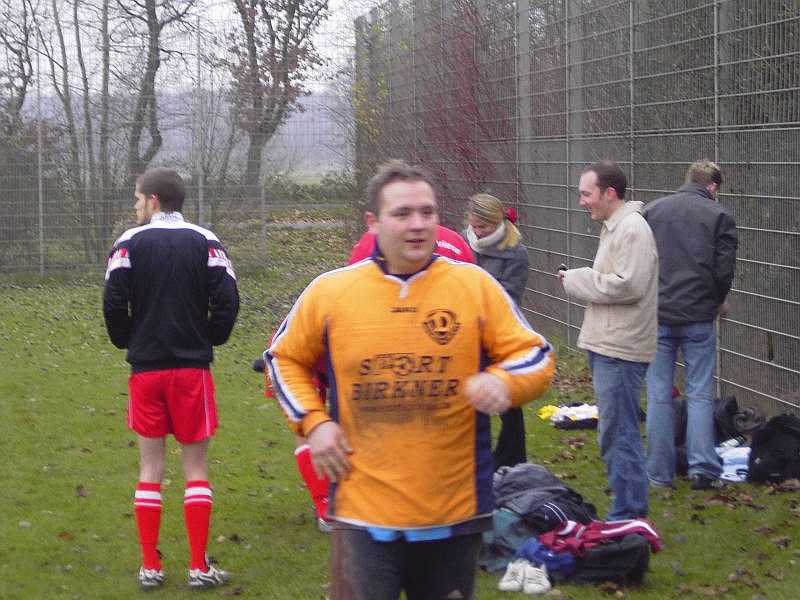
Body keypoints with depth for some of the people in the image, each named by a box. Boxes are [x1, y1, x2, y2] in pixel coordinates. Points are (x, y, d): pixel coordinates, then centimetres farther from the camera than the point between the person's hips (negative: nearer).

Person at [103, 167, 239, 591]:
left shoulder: (130, 243, -2)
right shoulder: (206, 242, 0)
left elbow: (114, 304, -7)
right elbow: (226, 301, -6)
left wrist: (129, 343, 10)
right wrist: (209, 340, 10)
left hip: (146, 368, 0)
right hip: (193, 367, 0)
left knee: (150, 468, 8)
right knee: (196, 468, 6)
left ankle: (150, 567, 9)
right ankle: (199, 567, 5)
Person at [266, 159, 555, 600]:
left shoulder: (475, 285, -1)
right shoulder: (329, 291, 0)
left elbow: (536, 355, 3)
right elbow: (285, 358, 16)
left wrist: (503, 382, -19)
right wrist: (312, 421, 1)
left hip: (456, 513, 1)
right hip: (364, 515, -1)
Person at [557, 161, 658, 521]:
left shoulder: (632, 230, -16)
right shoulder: (613, 227, 17)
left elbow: (628, 285, -25)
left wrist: (576, 279, -15)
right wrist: (578, 279, 6)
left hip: (620, 349, -11)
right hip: (607, 344, 11)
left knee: (618, 433, -7)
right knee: (614, 431, 16)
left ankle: (628, 514, 0)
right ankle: (629, 510, 25)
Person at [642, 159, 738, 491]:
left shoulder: (651, 210, 5)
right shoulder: (719, 216, -2)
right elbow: (725, 270, -5)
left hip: (656, 315, 2)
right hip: (698, 317, -2)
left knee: (658, 395, 7)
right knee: (700, 395, 6)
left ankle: (659, 473, 9)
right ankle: (702, 469, 2)